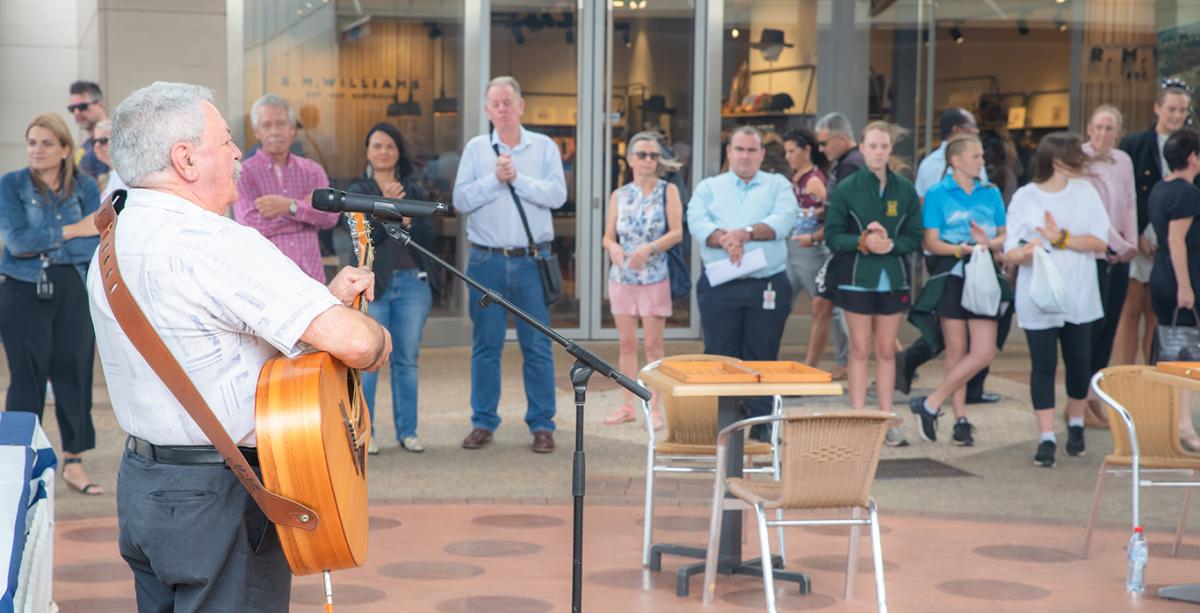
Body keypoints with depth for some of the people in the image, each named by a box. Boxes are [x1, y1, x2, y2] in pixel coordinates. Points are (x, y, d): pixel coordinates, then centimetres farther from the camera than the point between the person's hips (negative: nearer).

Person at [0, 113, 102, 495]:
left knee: (74, 374, 4)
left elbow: (94, 245, -9)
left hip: (73, 292, 2)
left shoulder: (85, 187, 2)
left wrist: (42, 245, -16)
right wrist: (72, 230, -13)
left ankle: (74, 462, 15)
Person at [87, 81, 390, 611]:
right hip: (220, 497, -9)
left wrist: (327, 297, 6)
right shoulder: (217, 245, -22)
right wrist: (377, 340, -7)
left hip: (140, 482, 9)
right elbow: (355, 342, -30)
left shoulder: (114, 243, 9)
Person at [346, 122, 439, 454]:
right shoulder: (357, 191, 4)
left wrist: (408, 222, -15)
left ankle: (407, 431, 14)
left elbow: (428, 235, 3)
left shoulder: (414, 190, 12)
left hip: (412, 281, 3)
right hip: (373, 283, -3)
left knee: (407, 360, 7)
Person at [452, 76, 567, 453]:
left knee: (537, 345, 1)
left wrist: (518, 178, -15)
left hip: (532, 261, -1)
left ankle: (542, 424, 9)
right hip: (487, 261, 1)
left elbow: (557, 195, -8)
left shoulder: (544, 147, 6)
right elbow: (461, 200, -3)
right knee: (485, 345, 5)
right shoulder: (476, 148, 8)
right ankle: (483, 422, 13)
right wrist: (495, 179, -13)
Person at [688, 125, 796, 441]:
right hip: (719, 286, 1)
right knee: (720, 356, 2)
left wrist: (746, 232, -19)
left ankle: (761, 423, 10)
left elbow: (783, 221, -6)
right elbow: (697, 223, -4)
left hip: (769, 285, 0)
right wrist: (724, 239, -22)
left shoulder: (778, 186, 12)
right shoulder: (709, 187, 14)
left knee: (762, 358, 3)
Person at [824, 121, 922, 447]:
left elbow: (915, 237, 3)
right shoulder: (846, 188, -1)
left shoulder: (905, 189, 5)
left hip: (893, 278, 2)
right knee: (860, 349, 2)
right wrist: (862, 242, -20)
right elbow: (832, 235, -4)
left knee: (886, 350, 7)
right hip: (857, 278, -2)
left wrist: (890, 245, -15)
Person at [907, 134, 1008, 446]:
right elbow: (931, 242, -4)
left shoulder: (991, 193, 12)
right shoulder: (938, 194, 1)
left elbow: (1005, 236, 11)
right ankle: (960, 418, 9)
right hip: (951, 276, -3)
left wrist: (989, 243, -11)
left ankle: (930, 404, 2)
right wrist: (960, 249, -19)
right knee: (956, 350, 0)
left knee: (984, 352, -6)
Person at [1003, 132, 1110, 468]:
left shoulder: (1085, 192, 4)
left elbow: (1100, 242, -3)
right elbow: (1011, 251, -4)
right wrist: (1023, 253, -26)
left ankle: (1076, 426, 29)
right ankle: (1046, 438, 0)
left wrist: (1062, 238, -16)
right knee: (1043, 365, -3)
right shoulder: (1024, 197, -2)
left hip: (1079, 297, 2)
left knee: (1079, 362, 8)